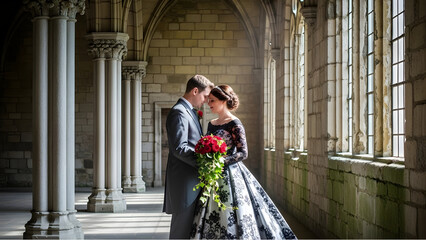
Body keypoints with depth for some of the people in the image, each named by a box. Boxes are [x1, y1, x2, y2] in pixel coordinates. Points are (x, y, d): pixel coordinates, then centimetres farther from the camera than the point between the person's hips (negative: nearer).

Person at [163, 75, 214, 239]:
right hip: (184, 180, -10)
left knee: (189, 224, 12)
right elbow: (179, 148, -22)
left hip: (192, 179, 10)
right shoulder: (179, 112, -13)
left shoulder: (190, 112, 19)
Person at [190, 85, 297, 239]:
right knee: (212, 222, 5)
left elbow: (243, 153, -13)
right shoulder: (211, 124, 14)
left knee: (231, 220, -7)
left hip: (230, 176, -7)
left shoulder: (234, 124, -8)